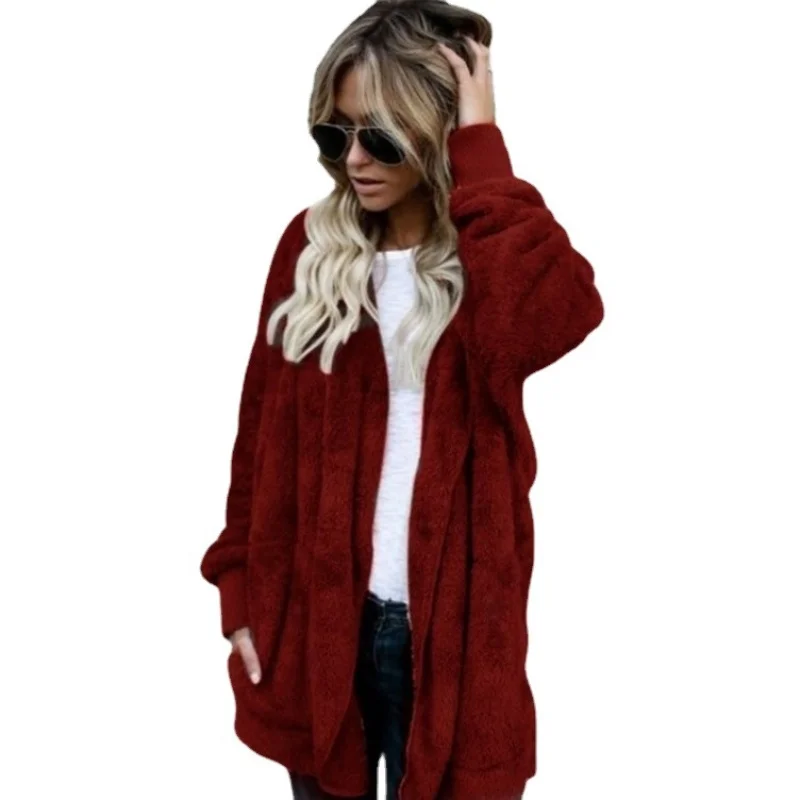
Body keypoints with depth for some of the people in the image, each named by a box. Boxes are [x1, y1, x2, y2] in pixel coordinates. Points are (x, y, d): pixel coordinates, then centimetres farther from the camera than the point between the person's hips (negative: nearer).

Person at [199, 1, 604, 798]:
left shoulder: (492, 250, -6)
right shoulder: (311, 245, 1)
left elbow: (550, 320, -31)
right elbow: (265, 426, 4)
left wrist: (483, 150, -22)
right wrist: (239, 581, 4)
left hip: (447, 623, -2)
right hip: (314, 609, 3)